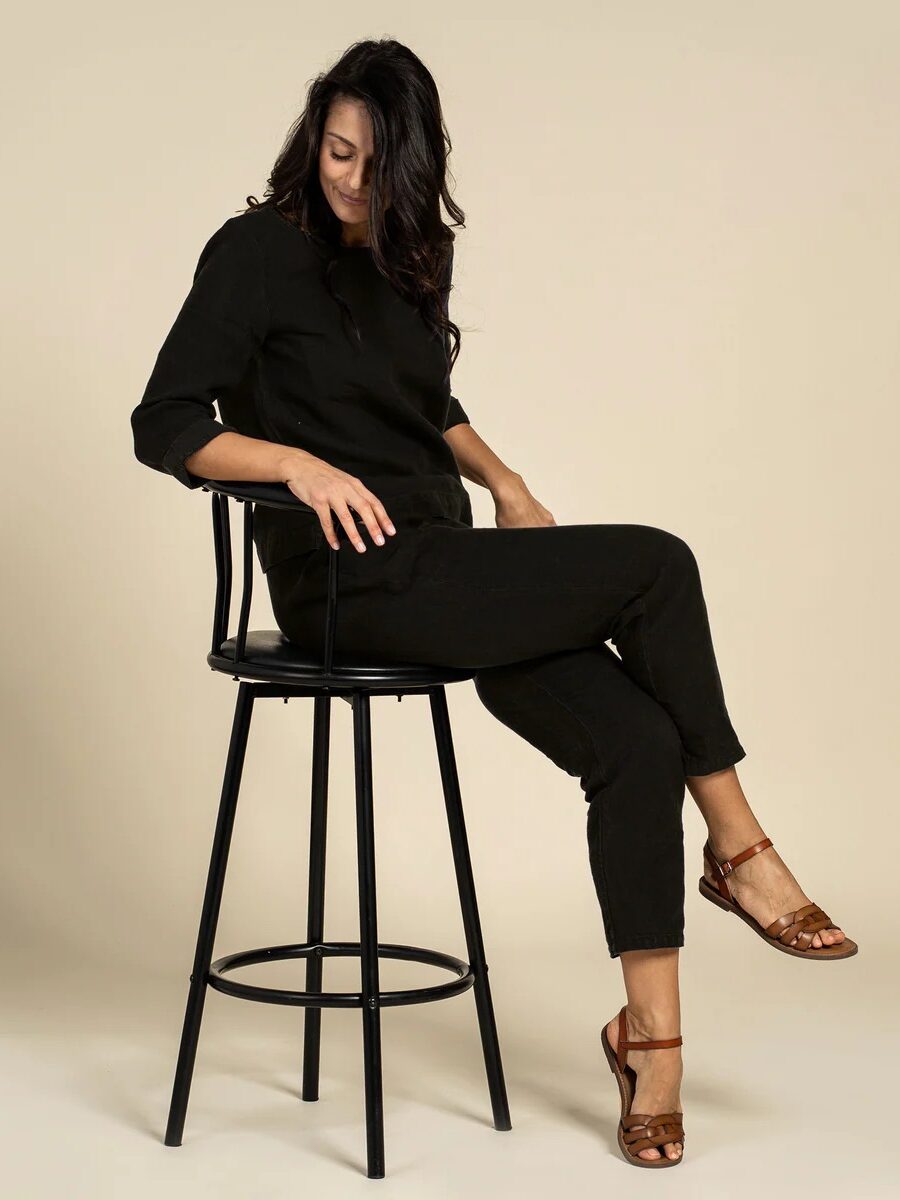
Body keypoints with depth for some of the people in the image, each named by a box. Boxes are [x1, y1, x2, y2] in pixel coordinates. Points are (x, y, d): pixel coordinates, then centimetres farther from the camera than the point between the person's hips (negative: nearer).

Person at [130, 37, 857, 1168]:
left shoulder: (409, 259, 17)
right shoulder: (257, 250, -3)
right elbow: (164, 426, -8)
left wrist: (504, 481, 14)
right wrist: (299, 461, -23)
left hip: (445, 567, 7)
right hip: (353, 582, -6)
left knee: (637, 739, -17)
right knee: (655, 563, -18)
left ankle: (651, 1032, -12)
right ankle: (738, 850, -4)